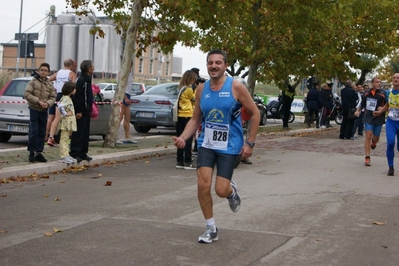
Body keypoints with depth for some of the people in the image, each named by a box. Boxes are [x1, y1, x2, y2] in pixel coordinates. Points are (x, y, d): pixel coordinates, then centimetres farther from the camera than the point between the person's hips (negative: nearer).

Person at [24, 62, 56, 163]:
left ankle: (38, 153, 14)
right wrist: (38, 101, -19)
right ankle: (32, 152, 2)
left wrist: (47, 103, -16)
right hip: (34, 109, -4)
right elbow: (26, 94, -11)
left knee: (42, 133, 7)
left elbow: (53, 97, 5)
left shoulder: (50, 85, 7)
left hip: (44, 111, 4)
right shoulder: (33, 82, -3)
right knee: (33, 131, -9)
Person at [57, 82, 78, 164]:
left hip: (69, 122, 10)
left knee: (66, 139, 13)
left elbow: (59, 104, 24)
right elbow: (60, 106, -32)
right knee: (64, 139, -7)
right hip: (66, 121, -10)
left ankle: (66, 155, 19)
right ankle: (63, 156, -6)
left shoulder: (68, 98, 14)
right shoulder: (66, 98, -16)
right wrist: (65, 114, -21)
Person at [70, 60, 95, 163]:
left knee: (85, 133, 12)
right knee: (78, 133, -6)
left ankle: (83, 153, 19)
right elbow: (76, 96, -20)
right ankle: (74, 153, -1)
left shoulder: (87, 79, 16)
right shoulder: (80, 80, -16)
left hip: (86, 111, 10)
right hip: (81, 112, -10)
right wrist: (78, 111, -21)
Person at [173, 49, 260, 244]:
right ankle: (211, 229, 9)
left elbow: (255, 114, -5)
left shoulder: (235, 87, -11)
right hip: (206, 144, 3)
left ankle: (232, 190, 32)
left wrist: (250, 143, -8)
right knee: (203, 185, -9)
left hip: (229, 147, -3)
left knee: (221, 190, -8)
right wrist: (183, 138, -9)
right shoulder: (201, 89, 1)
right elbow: (195, 119, 8)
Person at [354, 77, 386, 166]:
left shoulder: (383, 93, -2)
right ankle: (367, 158, -9)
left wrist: (382, 110, -16)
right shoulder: (366, 93, 6)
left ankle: (373, 142, 51)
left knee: (376, 138, 10)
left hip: (379, 118, 0)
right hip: (368, 118, 0)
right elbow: (362, 104, 20)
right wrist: (358, 111, 7)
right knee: (368, 135, -11)